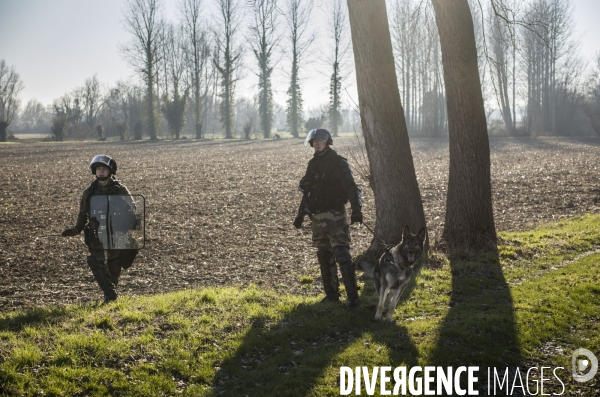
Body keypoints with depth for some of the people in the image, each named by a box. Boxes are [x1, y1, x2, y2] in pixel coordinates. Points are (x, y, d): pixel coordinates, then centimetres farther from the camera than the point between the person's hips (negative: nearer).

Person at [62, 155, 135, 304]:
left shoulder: (120, 191, -2)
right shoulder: (89, 192, 5)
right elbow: (83, 214, 12)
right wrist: (76, 229, -3)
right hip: (96, 234, 1)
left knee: (114, 267, 8)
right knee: (96, 261, -17)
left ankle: (110, 293, 25)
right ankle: (110, 294, -13)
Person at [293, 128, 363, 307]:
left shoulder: (339, 163, -8)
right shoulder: (313, 164, 13)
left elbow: (351, 187, -20)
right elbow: (308, 191, 23)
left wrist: (356, 209, -34)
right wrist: (301, 214, 24)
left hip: (334, 216, -7)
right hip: (317, 218, 7)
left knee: (342, 254, -13)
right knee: (324, 256, 11)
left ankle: (353, 297, -13)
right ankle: (331, 294, 21)